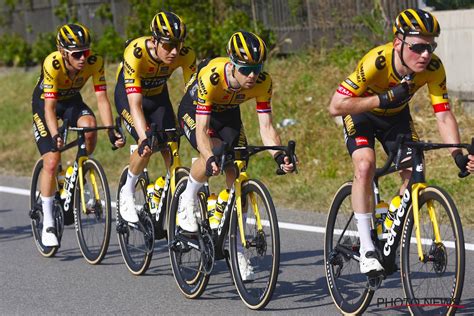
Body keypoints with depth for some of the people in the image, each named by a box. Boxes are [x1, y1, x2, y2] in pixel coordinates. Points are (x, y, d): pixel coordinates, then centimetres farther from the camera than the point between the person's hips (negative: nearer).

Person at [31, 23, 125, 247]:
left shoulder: (95, 62, -27)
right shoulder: (52, 64, -35)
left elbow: (102, 99, -26)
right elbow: (50, 107, -37)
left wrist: (111, 132, -38)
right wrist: (55, 136, -51)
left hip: (72, 100, 3)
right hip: (44, 102, -3)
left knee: (89, 125, -31)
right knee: (52, 160, -15)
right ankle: (48, 223, -1)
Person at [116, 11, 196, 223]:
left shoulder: (186, 55, -28)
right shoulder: (135, 54, -38)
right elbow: (135, 104, -42)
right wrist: (145, 138, -52)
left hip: (158, 96, 4)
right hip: (128, 96, -4)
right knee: (147, 146, -23)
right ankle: (127, 193, 0)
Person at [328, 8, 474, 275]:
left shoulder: (433, 67, -27)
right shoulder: (377, 62, -38)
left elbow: (444, 115, -25)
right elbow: (336, 106, -36)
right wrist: (383, 99, -43)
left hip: (396, 115, 4)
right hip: (361, 112, -4)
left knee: (413, 175, -10)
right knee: (365, 165, -26)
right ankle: (367, 248, -20)